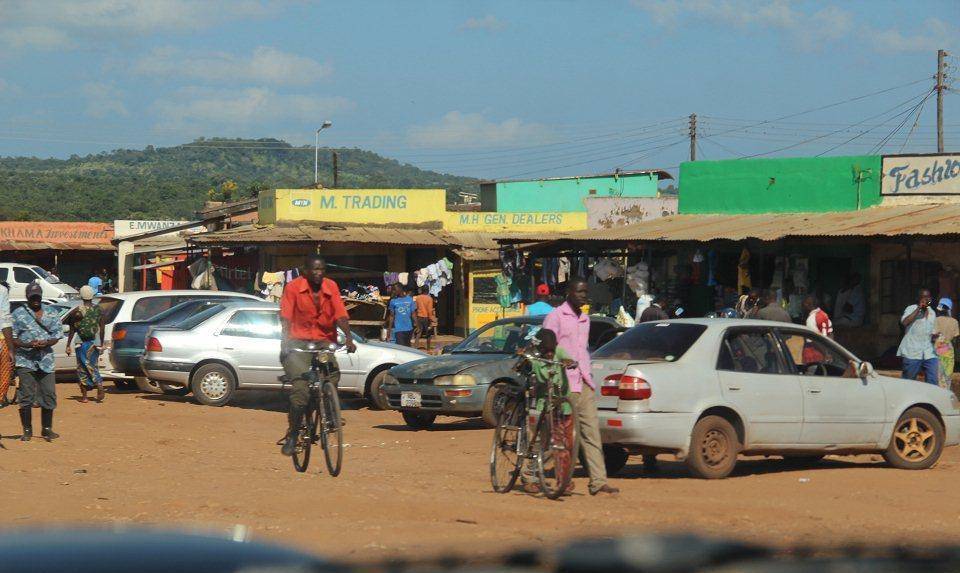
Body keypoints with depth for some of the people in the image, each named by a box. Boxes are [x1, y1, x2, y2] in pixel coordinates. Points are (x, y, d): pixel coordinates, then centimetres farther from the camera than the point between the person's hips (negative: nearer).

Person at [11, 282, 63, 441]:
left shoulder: (51, 313, 13)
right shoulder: (18, 314, 4)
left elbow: (58, 334, 11)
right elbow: (12, 337, 1)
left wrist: (46, 343, -10)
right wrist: (26, 345, -16)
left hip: (46, 360, 2)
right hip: (25, 361, -2)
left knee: (49, 395, 0)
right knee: (26, 396, -4)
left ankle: (47, 429, 12)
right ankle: (27, 431, 4)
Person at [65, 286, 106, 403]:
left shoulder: (77, 311, -7)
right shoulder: (98, 309, 2)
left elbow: (72, 330, -4)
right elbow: (102, 327, 4)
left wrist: (68, 345, 2)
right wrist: (102, 343, 12)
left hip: (83, 344, -3)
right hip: (95, 343, 3)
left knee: (82, 368, 6)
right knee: (93, 367, 12)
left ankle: (84, 395, 6)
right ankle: (99, 386, -12)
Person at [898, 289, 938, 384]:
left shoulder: (932, 313, 18)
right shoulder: (911, 309, -1)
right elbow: (904, 322, -21)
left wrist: (935, 337, 6)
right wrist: (919, 308, -19)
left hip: (929, 354, 5)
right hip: (912, 353, -5)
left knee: (933, 381, -5)